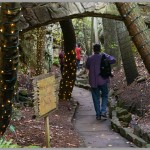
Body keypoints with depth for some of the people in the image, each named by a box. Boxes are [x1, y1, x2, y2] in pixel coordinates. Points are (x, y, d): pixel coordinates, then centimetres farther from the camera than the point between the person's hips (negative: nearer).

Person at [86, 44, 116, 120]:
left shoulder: (89, 58, -3)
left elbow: (87, 67, 11)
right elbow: (113, 60, -9)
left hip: (93, 81, 1)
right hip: (103, 80, -1)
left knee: (96, 98, 9)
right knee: (104, 95, 15)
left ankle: (98, 114, 9)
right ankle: (103, 111, -2)